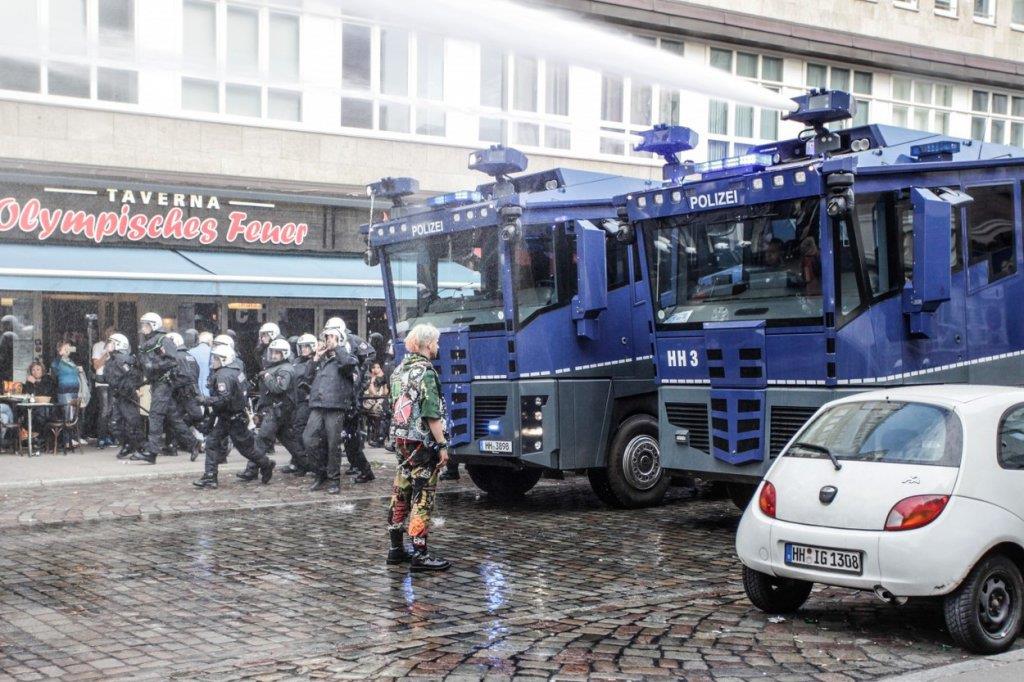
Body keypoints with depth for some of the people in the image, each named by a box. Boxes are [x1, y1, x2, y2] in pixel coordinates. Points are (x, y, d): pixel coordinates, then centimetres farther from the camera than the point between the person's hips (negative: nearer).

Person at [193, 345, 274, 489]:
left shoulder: (224, 375, -23)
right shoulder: (235, 370, 8)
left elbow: (224, 399, -29)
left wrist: (206, 401, -20)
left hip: (234, 419, -10)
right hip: (225, 418, 10)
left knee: (245, 446, 4)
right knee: (212, 442, 4)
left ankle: (266, 464, 24)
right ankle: (210, 477, 3)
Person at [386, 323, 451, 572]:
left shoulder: (400, 370, 11)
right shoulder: (426, 372, -15)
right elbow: (432, 414, -18)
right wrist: (442, 445, -15)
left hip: (401, 439, 9)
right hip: (422, 443, -9)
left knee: (400, 495, 13)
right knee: (422, 499, -6)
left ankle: (396, 549, 20)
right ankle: (420, 555, -6)